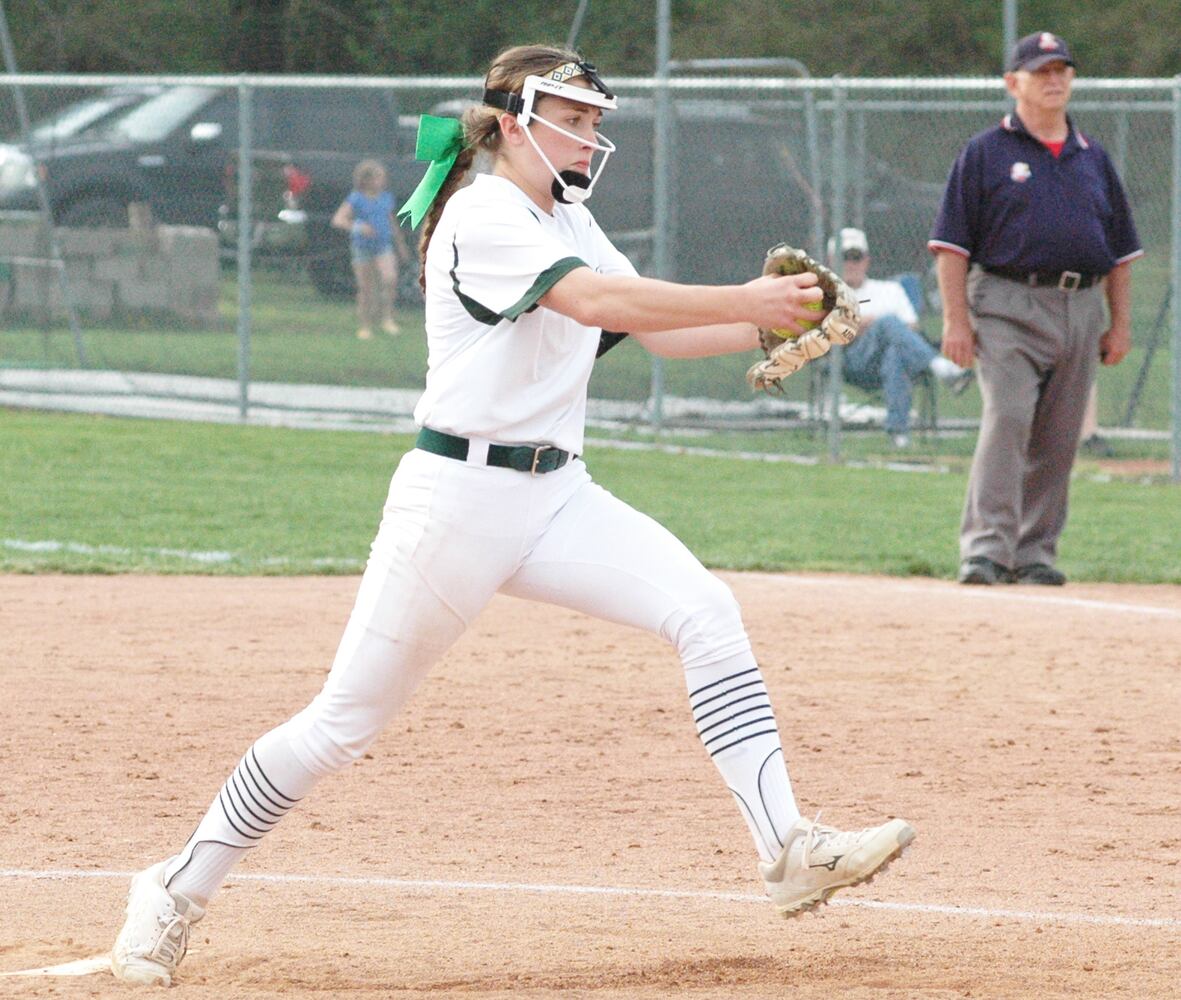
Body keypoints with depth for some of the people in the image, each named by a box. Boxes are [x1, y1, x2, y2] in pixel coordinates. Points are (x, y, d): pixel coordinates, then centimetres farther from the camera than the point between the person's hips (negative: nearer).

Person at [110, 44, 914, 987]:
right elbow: (595, 300, -26)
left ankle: (788, 848, -19)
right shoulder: (481, 213, -12)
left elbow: (658, 331, 11)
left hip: (556, 495, 8)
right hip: (459, 494, -8)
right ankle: (179, 893, 13)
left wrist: (767, 326, -4)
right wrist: (745, 301, -26)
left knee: (704, 609, -14)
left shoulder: (570, 221, 16)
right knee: (343, 722, -3)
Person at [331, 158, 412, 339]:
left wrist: (401, 247, 27)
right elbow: (338, 220, -18)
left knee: (390, 279, -23)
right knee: (365, 290, 3)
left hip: (384, 248, 2)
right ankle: (364, 326, 18)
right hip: (363, 249, -2)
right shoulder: (356, 199, -8)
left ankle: (387, 317, -10)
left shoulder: (386, 198, 5)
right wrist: (357, 226, -36)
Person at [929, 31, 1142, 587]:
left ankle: (1035, 554, 12)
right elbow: (952, 243, -2)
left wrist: (1120, 325, 12)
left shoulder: (1092, 159, 18)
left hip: (1080, 310, 5)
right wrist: (956, 318, -11)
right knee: (1007, 420, -17)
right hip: (1008, 307, -5)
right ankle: (986, 549, -20)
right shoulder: (985, 154, 3)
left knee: (1058, 440, 5)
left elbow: (1120, 249, 20)